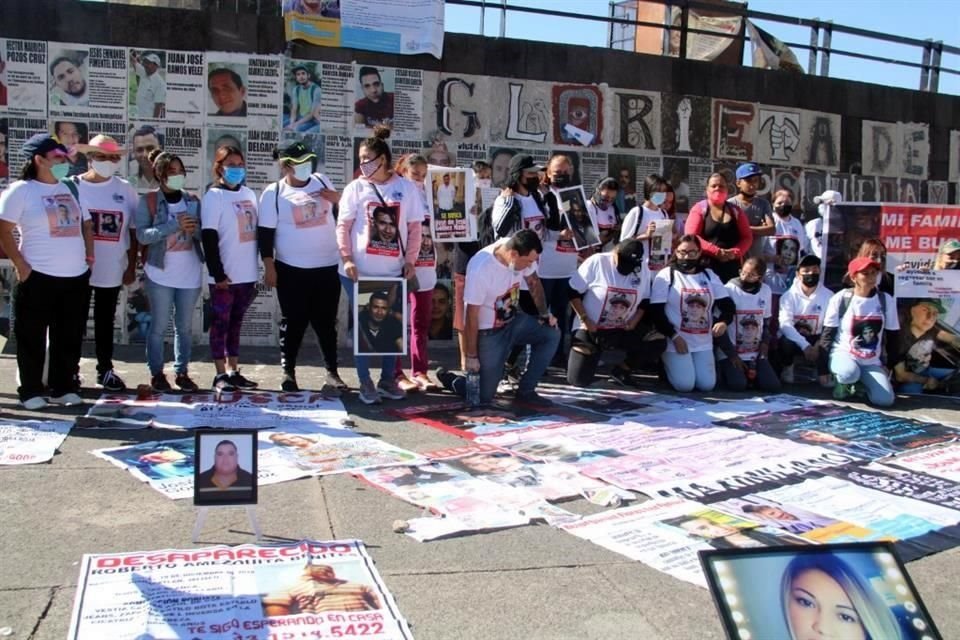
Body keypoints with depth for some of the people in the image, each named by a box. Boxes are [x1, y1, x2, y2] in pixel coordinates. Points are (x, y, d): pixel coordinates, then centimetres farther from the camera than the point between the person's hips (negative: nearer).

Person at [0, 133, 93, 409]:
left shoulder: (71, 188, 13)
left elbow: (86, 224, 22)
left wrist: (89, 256, 9)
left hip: (77, 277, 5)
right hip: (38, 277, -5)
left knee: (69, 337, 10)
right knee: (32, 338, 3)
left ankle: (63, 388, 21)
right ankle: (30, 391, 13)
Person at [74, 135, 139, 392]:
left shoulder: (125, 190, 2)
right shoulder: (73, 186, -3)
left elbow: (133, 230, 5)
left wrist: (131, 267, 3)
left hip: (113, 269, 2)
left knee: (105, 321, 13)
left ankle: (105, 370, 22)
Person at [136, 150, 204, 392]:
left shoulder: (192, 201, 7)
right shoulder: (148, 201, -3)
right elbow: (142, 235, -13)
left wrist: (194, 229, -15)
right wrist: (175, 225, -22)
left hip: (190, 274, 3)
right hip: (160, 274, -3)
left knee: (185, 326, 9)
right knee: (159, 325, 3)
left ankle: (182, 372, 18)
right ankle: (156, 373, 14)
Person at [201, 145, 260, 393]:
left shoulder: (249, 193, 12)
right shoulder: (214, 196, -7)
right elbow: (209, 238, -13)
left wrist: (260, 268, 14)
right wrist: (218, 273, -18)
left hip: (246, 273, 6)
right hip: (224, 274, -6)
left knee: (235, 322, 13)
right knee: (221, 322, 3)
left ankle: (233, 371, 21)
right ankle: (221, 374, 9)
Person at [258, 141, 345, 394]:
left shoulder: (322, 181, 6)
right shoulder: (274, 192, -5)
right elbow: (265, 233, -5)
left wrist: (337, 199, -5)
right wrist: (269, 267, -10)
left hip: (327, 266, 3)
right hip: (291, 269, -3)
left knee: (326, 322, 9)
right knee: (293, 322, 5)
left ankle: (332, 371, 18)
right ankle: (288, 371, 17)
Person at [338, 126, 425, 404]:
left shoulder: (407, 188, 1)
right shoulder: (356, 187, 0)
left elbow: (415, 227, 5)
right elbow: (343, 226, 0)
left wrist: (410, 260, 1)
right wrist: (346, 258, -10)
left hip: (393, 271, 1)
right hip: (359, 271, -1)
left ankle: (388, 380, 22)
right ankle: (365, 382, 15)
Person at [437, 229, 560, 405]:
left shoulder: (523, 254, -14)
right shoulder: (480, 268, -32)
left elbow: (533, 282, 7)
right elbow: (472, 315, -23)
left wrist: (544, 313, -3)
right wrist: (471, 356, -17)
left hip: (513, 321, 7)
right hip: (489, 332, -6)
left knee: (552, 334, -13)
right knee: (483, 396, -5)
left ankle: (525, 390, 1)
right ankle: (447, 378, 25)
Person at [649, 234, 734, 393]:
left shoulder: (709, 275, 9)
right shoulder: (666, 275, -4)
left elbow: (728, 304, 6)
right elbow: (656, 312, -9)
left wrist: (723, 322, -16)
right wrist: (674, 336, -15)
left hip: (703, 343, 4)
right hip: (675, 341, -4)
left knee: (707, 385, -5)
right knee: (684, 385, -16)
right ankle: (666, 366, 16)